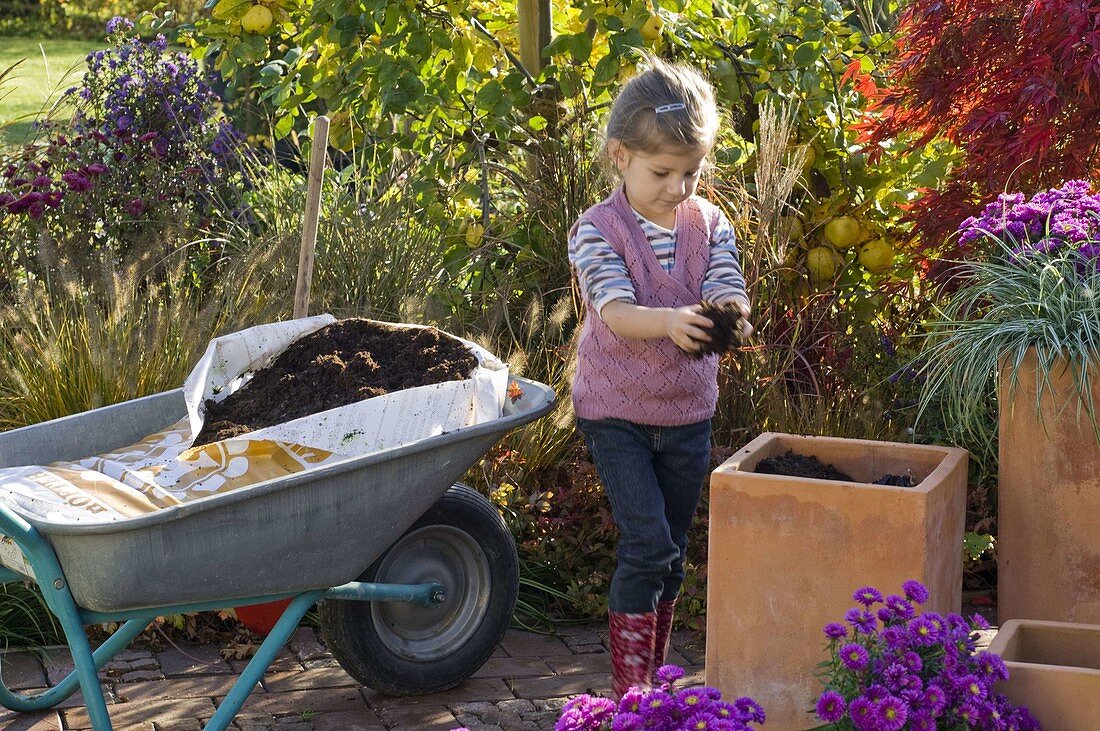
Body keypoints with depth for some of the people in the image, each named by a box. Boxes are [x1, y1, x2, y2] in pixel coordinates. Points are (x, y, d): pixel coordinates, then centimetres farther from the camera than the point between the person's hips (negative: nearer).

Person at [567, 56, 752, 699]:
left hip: (687, 410, 4)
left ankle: (656, 671, 28)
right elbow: (616, 311, -27)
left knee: (673, 549, 13)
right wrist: (669, 321, -48)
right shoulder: (597, 230, -14)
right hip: (616, 410, -4)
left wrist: (733, 317, -39)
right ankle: (628, 684, -3)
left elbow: (728, 291, -14)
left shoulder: (710, 224, -2)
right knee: (647, 543, -12)